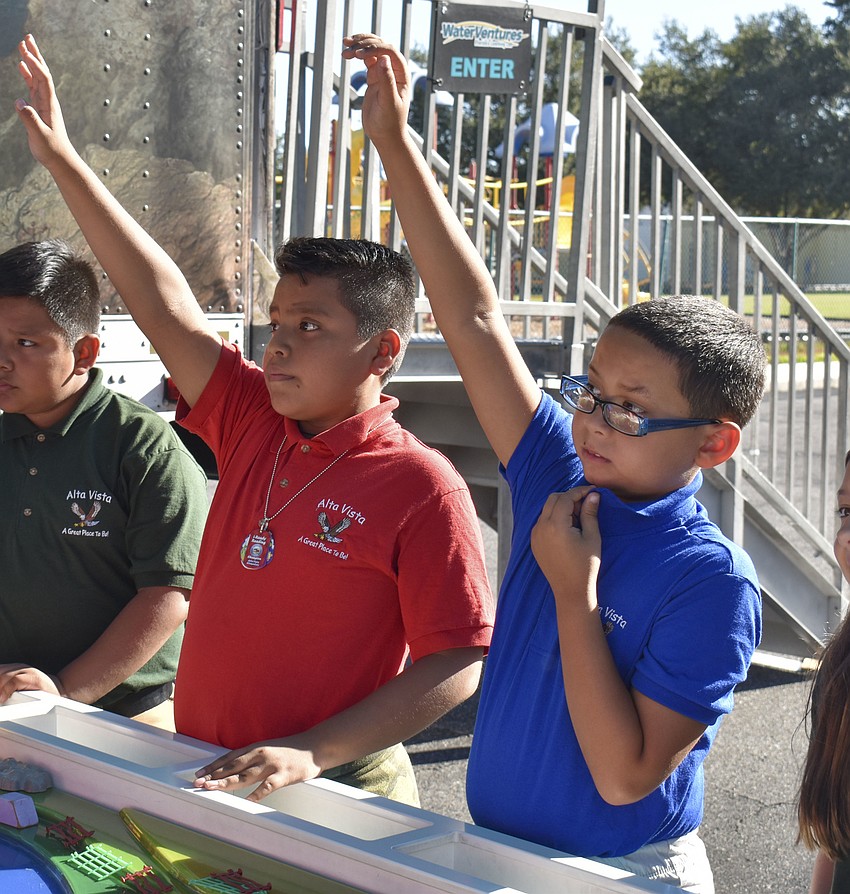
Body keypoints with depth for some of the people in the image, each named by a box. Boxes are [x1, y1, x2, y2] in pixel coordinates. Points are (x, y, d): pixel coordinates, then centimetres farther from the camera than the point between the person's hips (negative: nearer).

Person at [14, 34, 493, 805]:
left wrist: (313, 752, -24)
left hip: (336, 796, -6)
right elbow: (166, 307, 3)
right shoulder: (252, 422, 2)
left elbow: (459, 663, -17)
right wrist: (63, 163, 4)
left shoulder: (422, 488, -16)